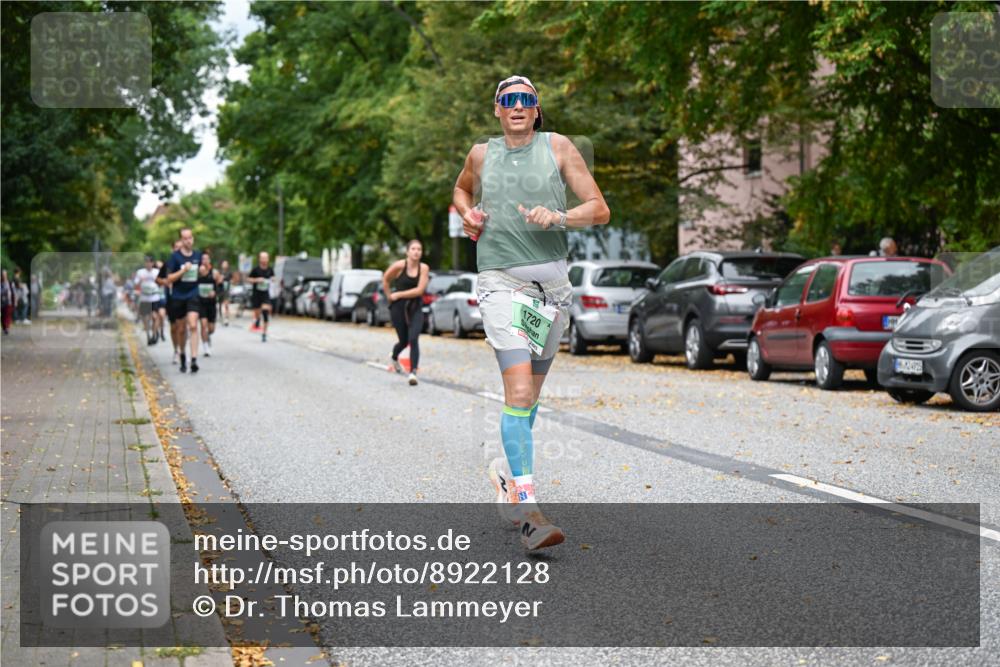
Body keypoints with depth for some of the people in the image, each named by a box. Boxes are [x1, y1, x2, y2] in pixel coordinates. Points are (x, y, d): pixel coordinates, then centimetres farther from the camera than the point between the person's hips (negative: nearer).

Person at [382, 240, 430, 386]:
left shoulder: (424, 268, -6)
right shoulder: (399, 266, -10)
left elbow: (419, 290, -12)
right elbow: (385, 279, 6)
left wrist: (398, 294, -12)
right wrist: (389, 296, 7)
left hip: (415, 308, 1)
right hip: (399, 307, -1)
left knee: (413, 339, -16)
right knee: (404, 341, 9)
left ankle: (413, 372, -16)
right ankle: (394, 358, 44)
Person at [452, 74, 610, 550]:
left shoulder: (558, 147, 6)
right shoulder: (481, 154, 10)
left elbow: (600, 210, 3)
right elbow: (460, 191, 32)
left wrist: (559, 217, -15)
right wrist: (467, 215, 10)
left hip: (552, 282, 2)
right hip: (501, 280, -2)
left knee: (531, 390, 13)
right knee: (518, 389, -17)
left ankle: (507, 470, 38)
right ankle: (526, 509, -22)